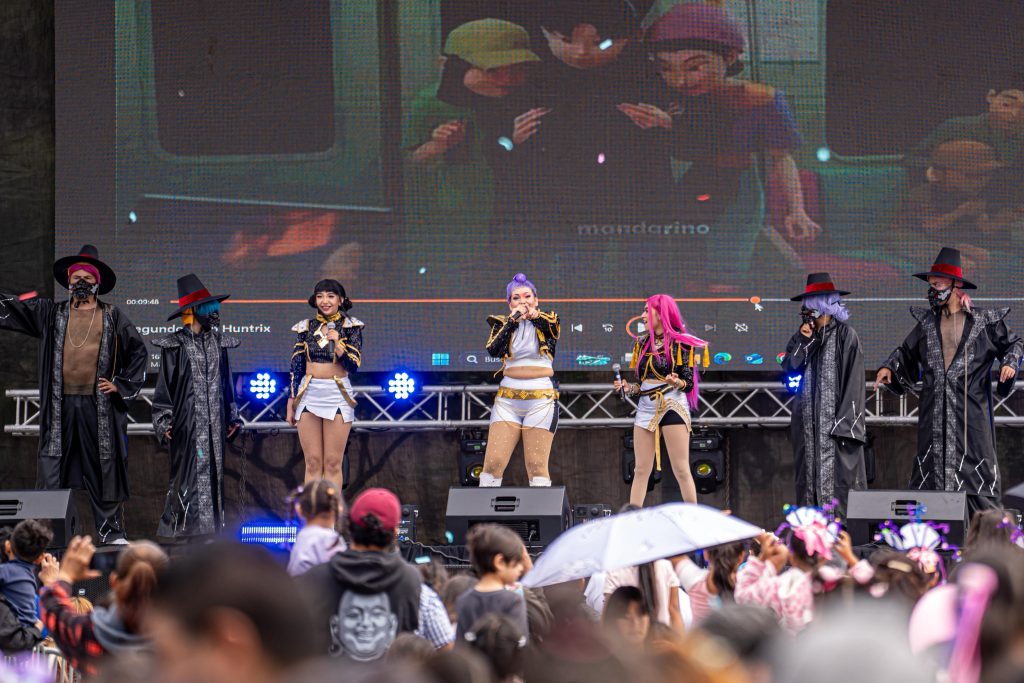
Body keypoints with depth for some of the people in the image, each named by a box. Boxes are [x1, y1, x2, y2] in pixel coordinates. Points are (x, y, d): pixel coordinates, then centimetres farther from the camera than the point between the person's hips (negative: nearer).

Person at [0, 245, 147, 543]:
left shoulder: (112, 317, 8)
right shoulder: (50, 314, 11)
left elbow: (138, 351, 12)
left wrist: (121, 385, 3)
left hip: (99, 405, -1)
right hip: (61, 406, 1)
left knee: (105, 469, 0)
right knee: (53, 471, -2)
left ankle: (111, 532, 5)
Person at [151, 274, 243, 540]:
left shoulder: (218, 342, 14)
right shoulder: (176, 345, -2)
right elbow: (165, 386, -1)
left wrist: (232, 416, 17)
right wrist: (164, 421, -6)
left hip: (214, 422, 5)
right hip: (187, 421, -5)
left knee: (214, 472, 4)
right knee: (187, 471, -8)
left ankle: (210, 524, 9)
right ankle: (180, 526, -4)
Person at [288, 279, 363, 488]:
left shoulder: (350, 327, 2)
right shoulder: (306, 328, 9)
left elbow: (354, 365, -5)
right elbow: (296, 367, 10)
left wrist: (337, 344, -19)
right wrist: (291, 402, 8)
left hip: (337, 395, -2)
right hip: (308, 395, 2)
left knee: (333, 463, -2)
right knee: (312, 463, 0)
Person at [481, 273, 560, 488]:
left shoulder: (546, 320, 8)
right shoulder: (502, 323, 9)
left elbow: (552, 327, -14)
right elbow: (493, 350, -8)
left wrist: (535, 315, -31)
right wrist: (512, 321, -16)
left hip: (541, 399, -1)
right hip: (508, 398, 1)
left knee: (537, 466, -6)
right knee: (493, 462, -8)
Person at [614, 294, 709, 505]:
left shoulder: (679, 343, -4)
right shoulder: (643, 343, 13)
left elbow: (689, 384, -6)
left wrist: (677, 383, -26)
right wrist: (628, 388, -3)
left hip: (672, 406, -6)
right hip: (646, 407, 6)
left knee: (681, 470, -5)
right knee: (641, 470, 5)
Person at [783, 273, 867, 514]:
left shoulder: (845, 336, -4)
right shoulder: (802, 337, 15)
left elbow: (853, 381, -8)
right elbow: (788, 371, 6)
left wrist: (844, 425, -14)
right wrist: (803, 342, -6)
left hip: (835, 422, -6)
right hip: (808, 423, 6)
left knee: (838, 479, -10)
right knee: (809, 479, 4)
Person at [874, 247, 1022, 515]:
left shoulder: (983, 321, 2)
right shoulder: (926, 322, 12)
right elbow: (906, 352, 23)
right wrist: (888, 367, 6)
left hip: (970, 407, -3)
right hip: (935, 410, 3)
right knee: (930, 467, 2)